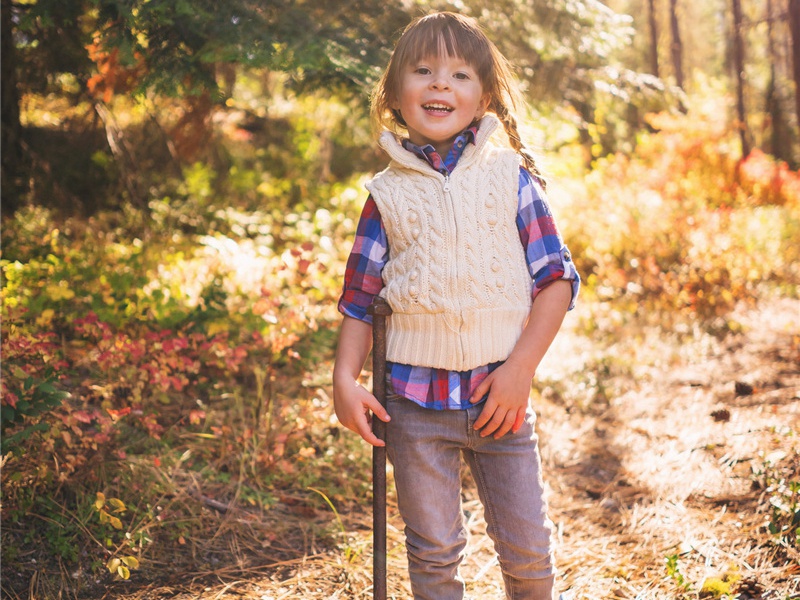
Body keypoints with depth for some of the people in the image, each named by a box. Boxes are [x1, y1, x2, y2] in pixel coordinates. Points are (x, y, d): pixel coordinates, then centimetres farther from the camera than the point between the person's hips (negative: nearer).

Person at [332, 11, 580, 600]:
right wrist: (345, 378, -6)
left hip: (499, 396, 0)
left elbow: (557, 279, 0)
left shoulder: (510, 176, 2)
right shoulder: (388, 194, 4)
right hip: (415, 401, 1)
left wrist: (521, 368, -10)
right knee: (434, 553, 8)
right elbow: (360, 300, 7)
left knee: (528, 549, 6)